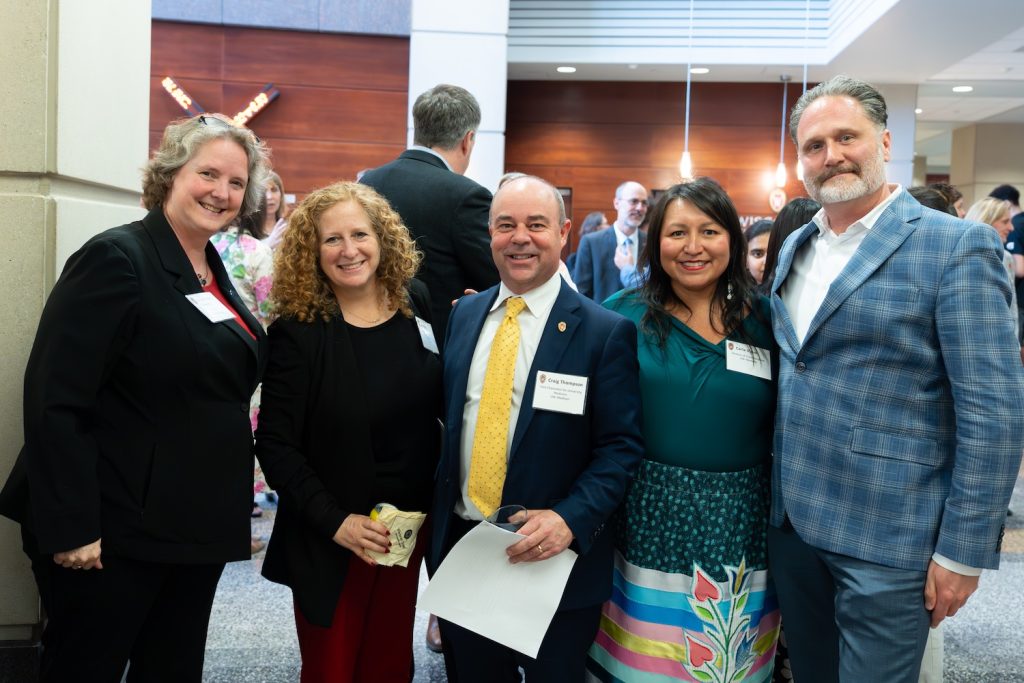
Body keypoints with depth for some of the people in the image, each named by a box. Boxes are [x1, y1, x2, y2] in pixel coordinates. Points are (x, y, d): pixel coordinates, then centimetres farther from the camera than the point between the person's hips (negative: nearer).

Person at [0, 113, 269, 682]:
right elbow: (55, 401, -19)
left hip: (198, 531, 8)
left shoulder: (214, 273, 10)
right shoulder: (116, 258, -14)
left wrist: (229, 515, 15)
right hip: (113, 534, -7)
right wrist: (70, 527, -21)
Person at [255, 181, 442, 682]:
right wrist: (334, 521, -20)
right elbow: (275, 445, -14)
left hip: (409, 528, 4)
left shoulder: (415, 305, -1)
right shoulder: (298, 331, -14)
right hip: (328, 541, -4)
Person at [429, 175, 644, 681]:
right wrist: (439, 516, 6)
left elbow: (621, 446, -11)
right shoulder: (464, 314, 5)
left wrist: (570, 520, -23)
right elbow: (450, 416, 12)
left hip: (555, 559, -4)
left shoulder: (605, 331, -11)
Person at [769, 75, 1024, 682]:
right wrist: (777, 496, 13)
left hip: (886, 537, -6)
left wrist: (963, 551, -14)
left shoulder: (957, 245, -11)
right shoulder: (794, 248, 9)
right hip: (790, 519, 6)